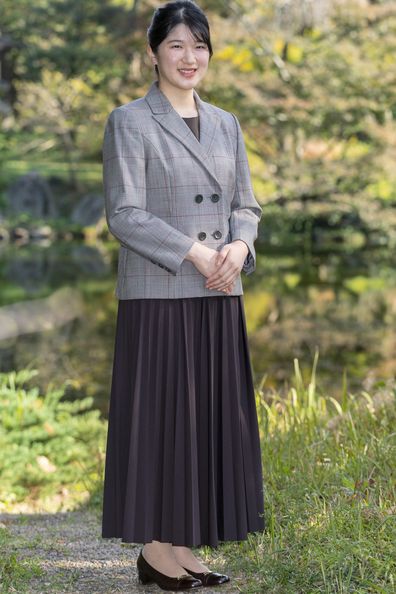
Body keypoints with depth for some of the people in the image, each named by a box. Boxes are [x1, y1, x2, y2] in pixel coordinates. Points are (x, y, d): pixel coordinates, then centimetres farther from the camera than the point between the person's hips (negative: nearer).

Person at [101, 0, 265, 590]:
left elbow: (246, 204, 13)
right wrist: (194, 251, -17)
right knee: (161, 415, -1)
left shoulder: (226, 124, 13)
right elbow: (124, 214, -10)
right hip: (158, 294, -6)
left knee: (212, 417, 7)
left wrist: (239, 244, -8)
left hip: (219, 296, 6)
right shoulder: (130, 122, -4)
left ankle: (185, 546, 16)